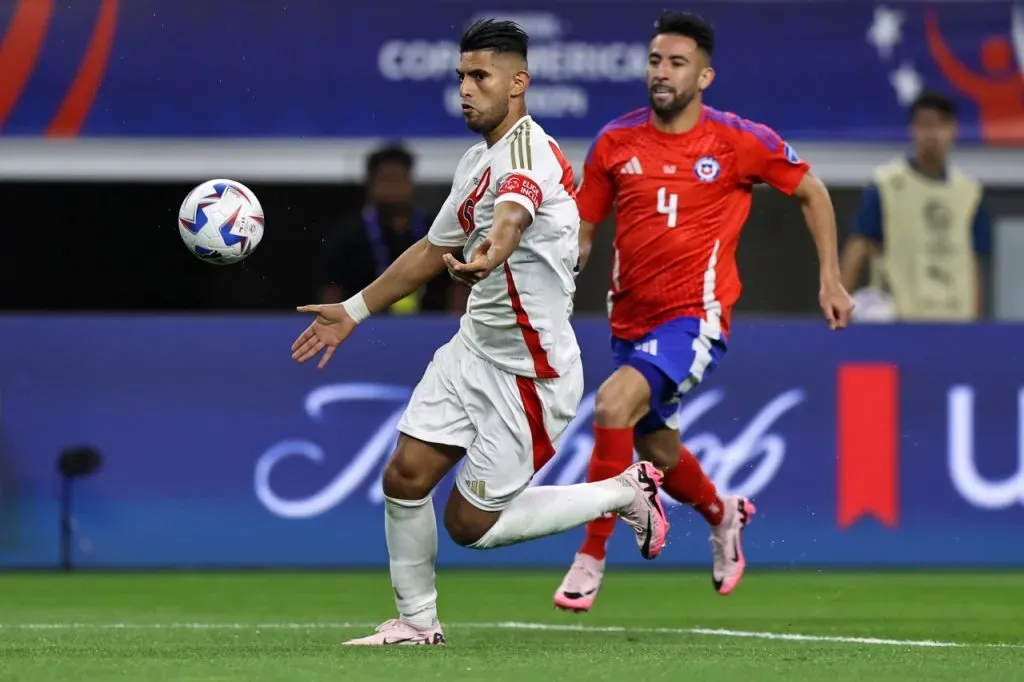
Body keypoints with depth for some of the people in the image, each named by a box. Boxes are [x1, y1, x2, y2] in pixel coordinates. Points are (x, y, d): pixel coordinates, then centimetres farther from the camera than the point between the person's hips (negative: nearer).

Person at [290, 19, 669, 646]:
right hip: (472, 351, 8)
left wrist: (491, 253, -67)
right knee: (405, 477, 0)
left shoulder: (527, 146, -20)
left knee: (471, 525, -1)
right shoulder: (477, 162, 10)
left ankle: (625, 494, 15)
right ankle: (418, 620, 18)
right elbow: (435, 250, 25)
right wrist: (354, 311, 28)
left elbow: (516, 206, -45)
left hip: (530, 371, -8)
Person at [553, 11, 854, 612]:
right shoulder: (616, 142, 0)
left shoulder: (738, 141, -8)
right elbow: (583, 230, 9)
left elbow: (811, 191, 6)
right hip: (631, 320, 5)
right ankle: (724, 516, 54)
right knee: (657, 452, 19)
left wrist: (831, 278, 3)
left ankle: (591, 560, -19)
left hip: (695, 318, -5)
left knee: (612, 404, -29)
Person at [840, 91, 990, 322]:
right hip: (898, 316, -4)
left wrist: (976, 320, 10)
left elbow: (973, 264, 14)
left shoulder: (968, 191, 11)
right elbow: (858, 247, -5)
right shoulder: (886, 185, -1)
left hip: (955, 315, 4)